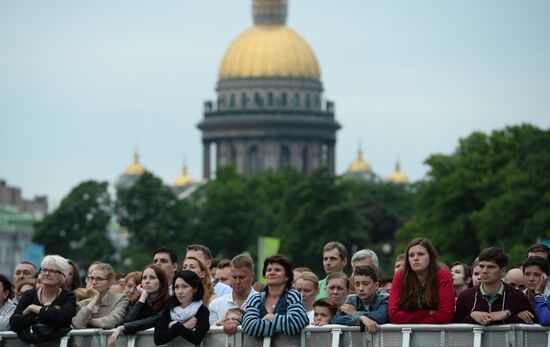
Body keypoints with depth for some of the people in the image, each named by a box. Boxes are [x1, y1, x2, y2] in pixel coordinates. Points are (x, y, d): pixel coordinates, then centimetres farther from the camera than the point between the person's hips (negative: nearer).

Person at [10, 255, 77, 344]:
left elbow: (63, 316, -13)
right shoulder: (29, 295, 15)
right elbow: (14, 323, -1)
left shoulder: (68, 297, 10)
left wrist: (34, 308, -4)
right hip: (28, 341, 1)